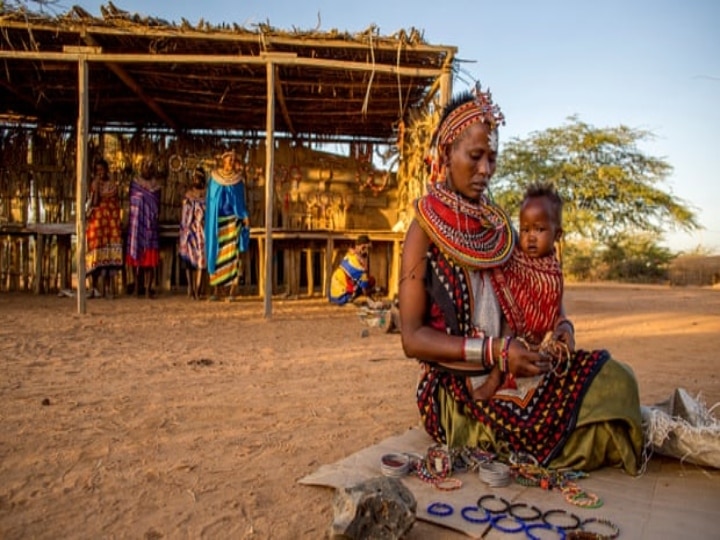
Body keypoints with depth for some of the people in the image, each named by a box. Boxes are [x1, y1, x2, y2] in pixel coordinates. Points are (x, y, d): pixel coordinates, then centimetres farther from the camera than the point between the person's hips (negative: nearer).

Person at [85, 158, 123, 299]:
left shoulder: (113, 185, 11)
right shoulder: (93, 185, 10)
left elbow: (117, 204, 7)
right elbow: (93, 202, -3)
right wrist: (96, 187, -9)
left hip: (111, 223, 0)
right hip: (97, 223, 0)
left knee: (110, 254, -5)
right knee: (96, 253, -5)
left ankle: (108, 288, -1)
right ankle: (94, 288, -1)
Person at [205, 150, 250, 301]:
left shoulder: (238, 179, 4)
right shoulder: (214, 177, 6)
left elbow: (241, 200, 7)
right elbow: (210, 200, 8)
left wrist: (245, 216, -7)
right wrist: (209, 220, 3)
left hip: (232, 219, -1)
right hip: (217, 219, 1)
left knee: (232, 254, -6)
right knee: (217, 254, 2)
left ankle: (232, 291, -3)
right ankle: (217, 291, 9)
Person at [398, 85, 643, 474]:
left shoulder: (499, 227, 9)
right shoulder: (426, 229, -8)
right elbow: (412, 338, -12)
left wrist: (559, 326, -6)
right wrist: (493, 351, -21)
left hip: (506, 376, 5)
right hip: (454, 389, -5)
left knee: (611, 379, -14)